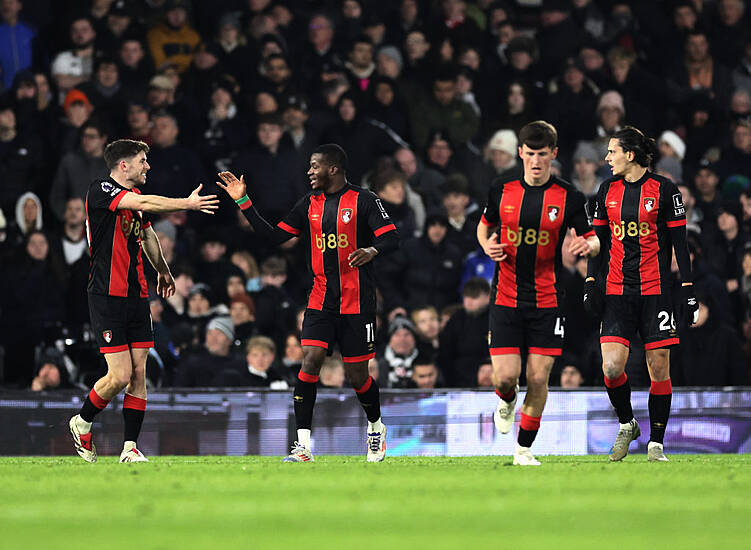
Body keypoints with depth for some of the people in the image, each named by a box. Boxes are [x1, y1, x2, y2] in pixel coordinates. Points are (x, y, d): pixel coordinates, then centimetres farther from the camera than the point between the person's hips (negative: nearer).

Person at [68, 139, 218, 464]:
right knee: (120, 375, -10)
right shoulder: (100, 191, -12)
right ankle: (82, 423, 15)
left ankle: (130, 448, 5)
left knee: (138, 373, 1)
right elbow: (145, 204, -27)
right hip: (107, 296, -8)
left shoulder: (133, 195, 14)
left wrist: (163, 271, 42)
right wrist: (187, 204, -23)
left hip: (136, 296, 8)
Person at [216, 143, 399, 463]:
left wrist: (372, 250, -32)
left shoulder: (363, 200, -4)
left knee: (357, 374, 2)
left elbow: (391, 238, -10)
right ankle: (303, 445, -13)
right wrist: (244, 203, 6)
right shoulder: (310, 204, 11)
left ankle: (376, 428, 32)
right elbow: (275, 236, 12)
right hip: (321, 301, 4)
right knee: (310, 361, -13)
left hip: (357, 302, -4)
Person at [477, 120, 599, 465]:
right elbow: (484, 226, 18)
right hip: (506, 299, 1)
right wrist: (487, 246, -4)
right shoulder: (501, 191, 2)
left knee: (538, 378, -3)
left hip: (547, 301, -1)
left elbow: (592, 239, 4)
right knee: (505, 377, -8)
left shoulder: (569, 197, -3)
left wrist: (588, 245, -20)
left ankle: (524, 448, 13)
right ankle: (507, 401, 30)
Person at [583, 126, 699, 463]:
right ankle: (626, 425, 14)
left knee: (659, 369, -1)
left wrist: (688, 290, -5)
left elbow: (680, 244, -1)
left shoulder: (664, 190, -3)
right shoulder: (608, 191, 9)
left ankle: (656, 443, 8)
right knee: (611, 367, -10)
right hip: (617, 292, 3)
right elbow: (598, 240, 14)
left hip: (656, 290, -3)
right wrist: (591, 284, 5)